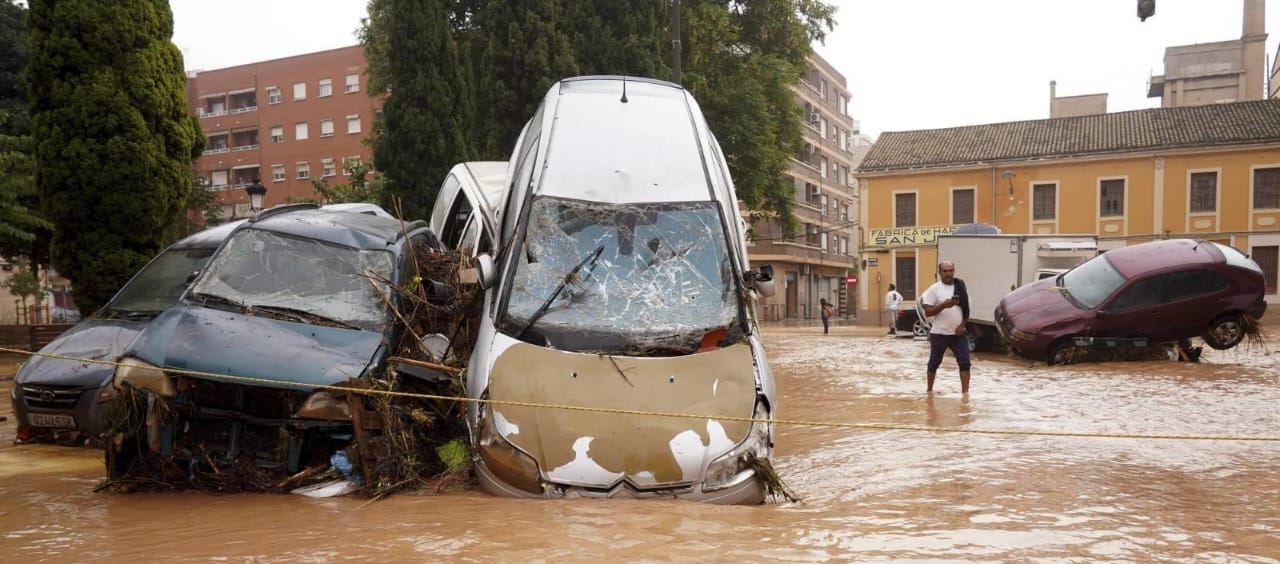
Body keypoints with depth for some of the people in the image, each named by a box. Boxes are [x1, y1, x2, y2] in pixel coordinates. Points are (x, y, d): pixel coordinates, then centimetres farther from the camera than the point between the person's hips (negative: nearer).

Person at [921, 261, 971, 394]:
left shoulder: (961, 287, 5)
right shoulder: (934, 289, -7)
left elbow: (967, 309, 9)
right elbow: (927, 312, -10)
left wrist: (962, 325, -5)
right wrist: (943, 305, -24)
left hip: (958, 333, 3)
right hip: (939, 333, -3)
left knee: (965, 362, -7)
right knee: (934, 363, 11)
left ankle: (965, 392, -4)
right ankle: (929, 389, 29)